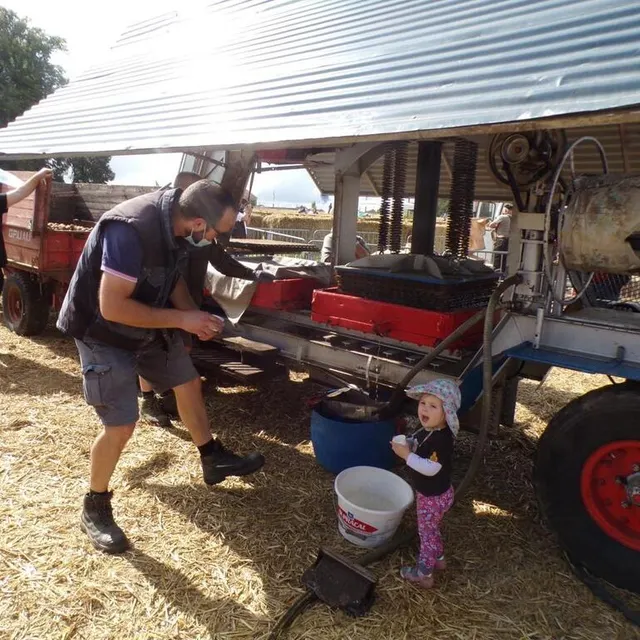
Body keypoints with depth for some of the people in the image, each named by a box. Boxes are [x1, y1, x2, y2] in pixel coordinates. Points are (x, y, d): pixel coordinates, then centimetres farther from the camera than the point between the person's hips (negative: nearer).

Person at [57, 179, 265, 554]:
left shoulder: (177, 222, -10)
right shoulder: (130, 230, -35)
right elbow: (112, 307, -34)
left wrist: (194, 315, -11)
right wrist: (182, 319, -28)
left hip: (151, 324, 8)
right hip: (104, 334, -8)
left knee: (189, 383, 15)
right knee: (121, 425, -7)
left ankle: (214, 461, 36)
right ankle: (95, 510, 19)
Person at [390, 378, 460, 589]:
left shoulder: (442, 440, -34)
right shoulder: (428, 430, -6)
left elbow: (431, 468, -36)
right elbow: (418, 447, 9)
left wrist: (407, 455, -35)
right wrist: (406, 443, -12)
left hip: (434, 497, -8)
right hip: (428, 493, 9)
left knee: (427, 533, 11)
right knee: (430, 529, 28)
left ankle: (423, 574, 31)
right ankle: (438, 558, 51)